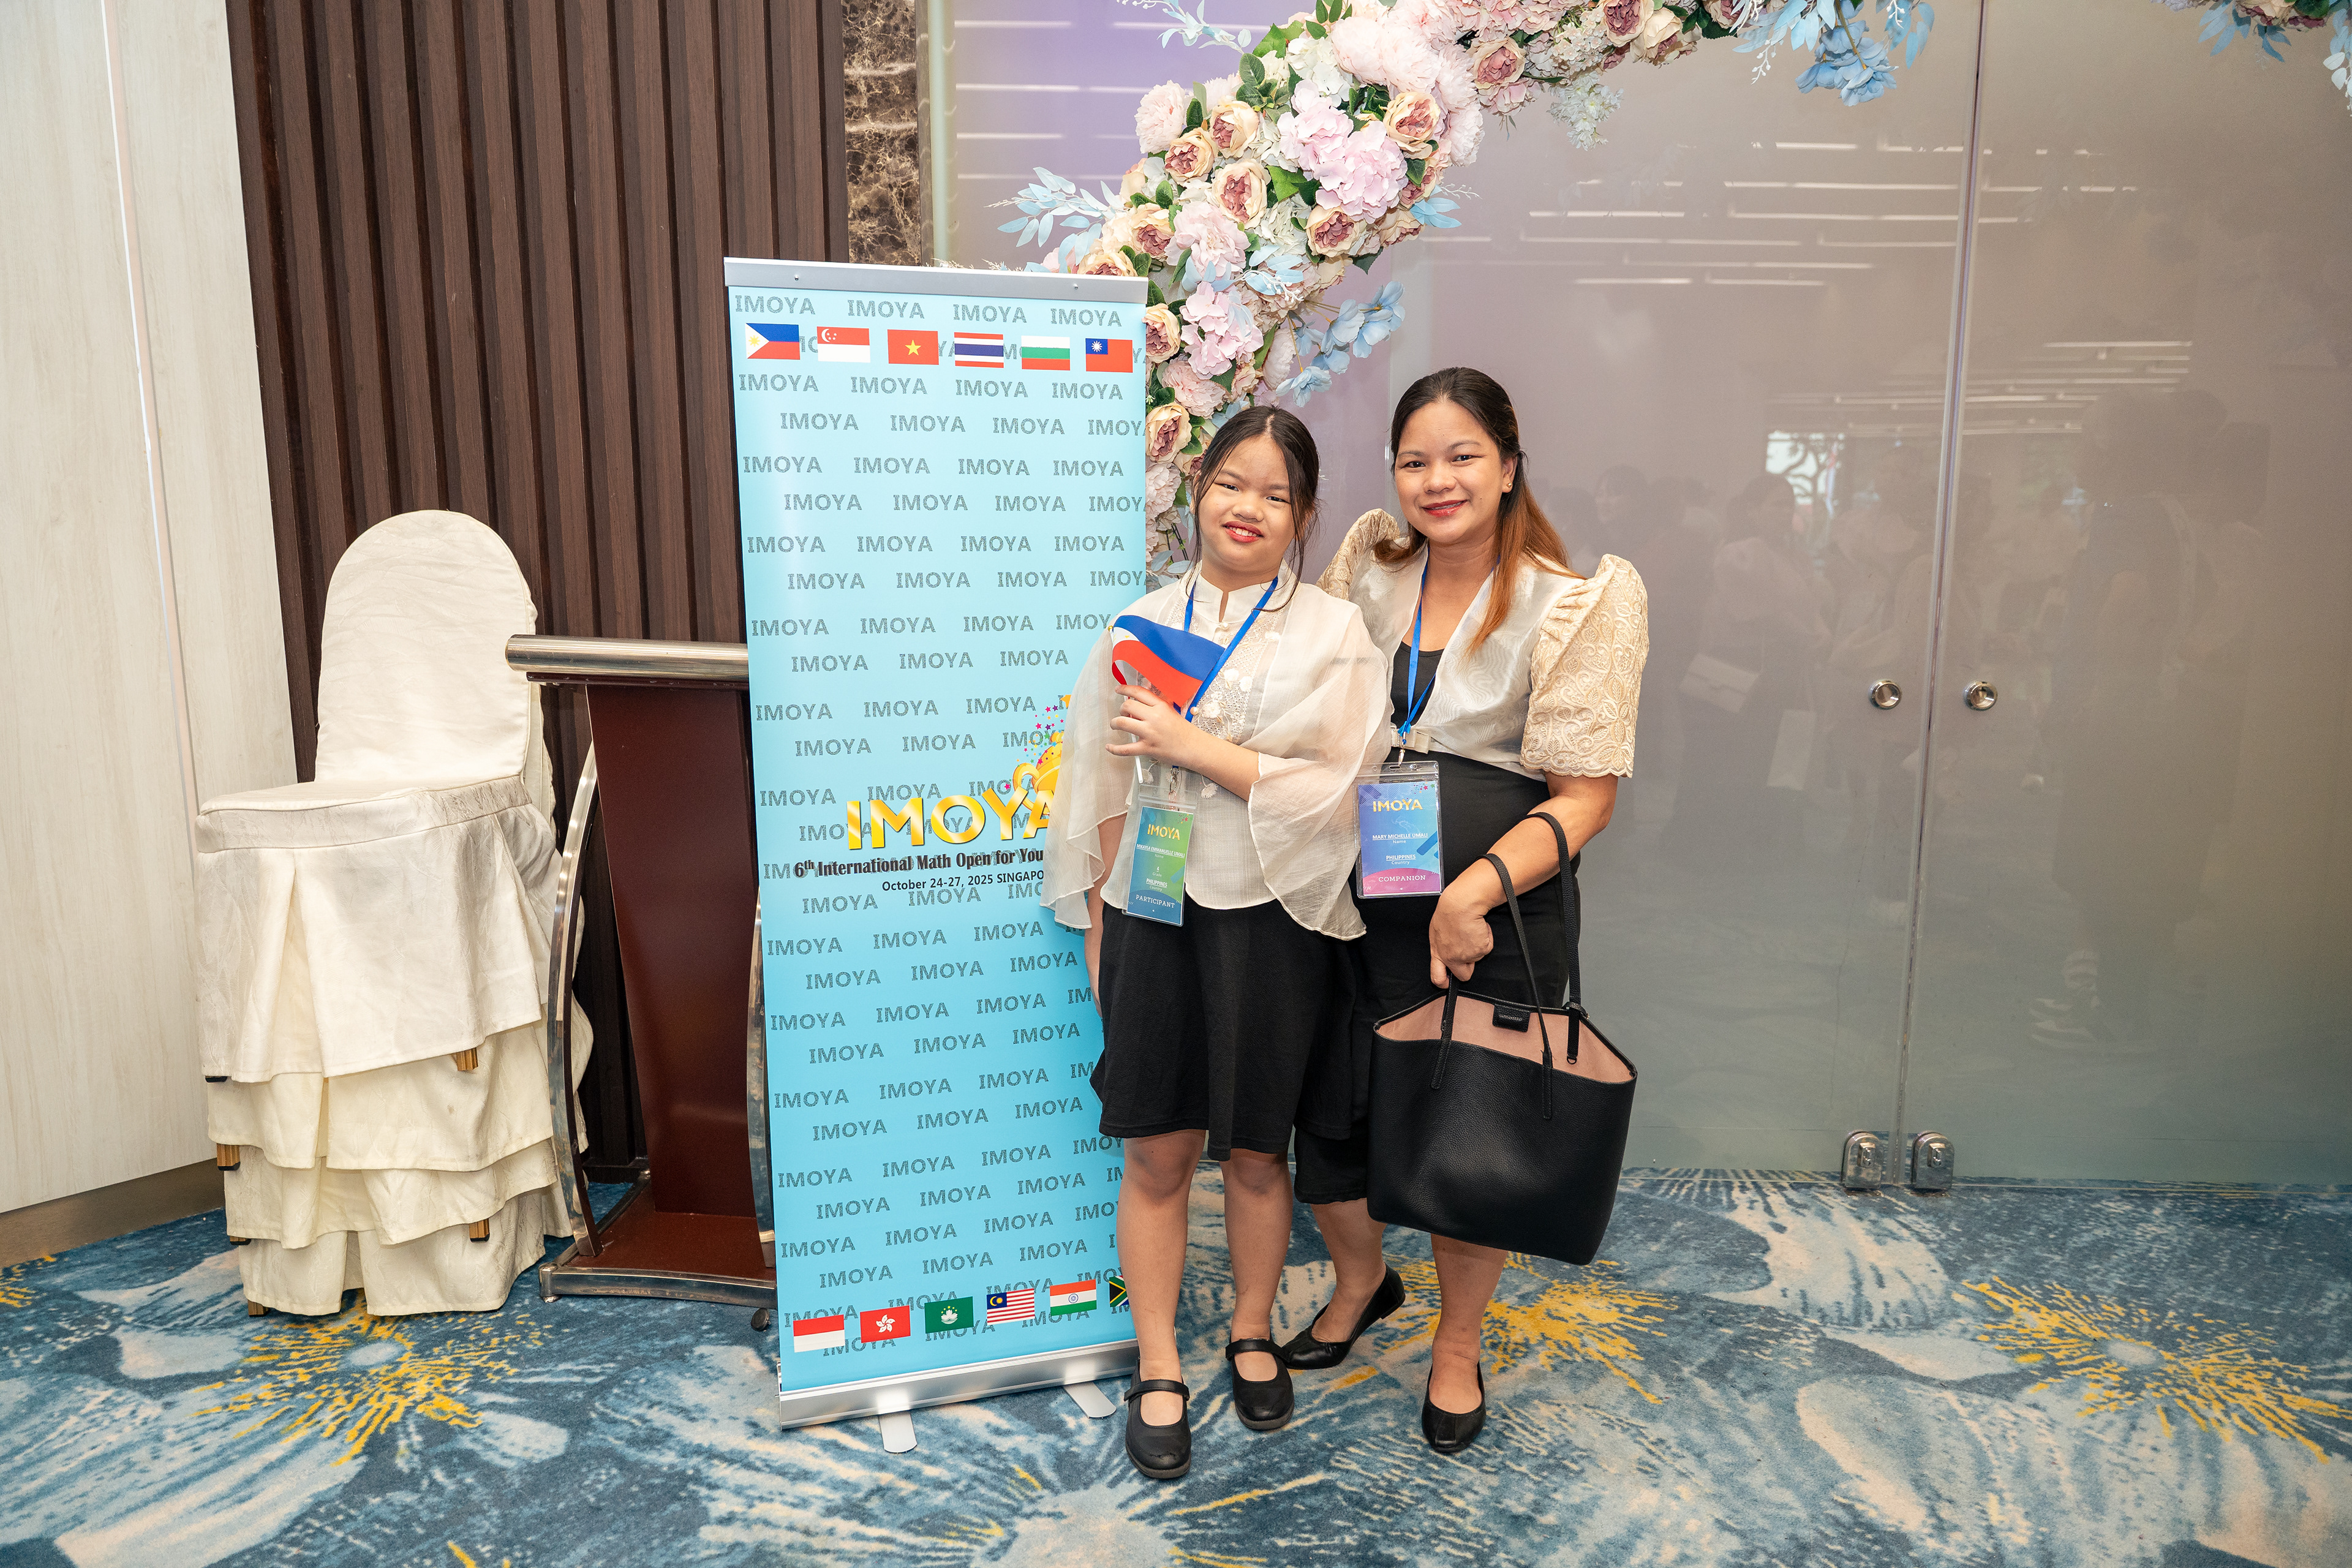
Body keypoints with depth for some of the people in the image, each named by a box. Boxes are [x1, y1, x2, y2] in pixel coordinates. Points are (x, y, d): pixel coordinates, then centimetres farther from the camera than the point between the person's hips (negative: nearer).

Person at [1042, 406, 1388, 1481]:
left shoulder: (1331, 632, -1)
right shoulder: (1140, 624, 5)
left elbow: (1330, 788, -11)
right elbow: (1103, 794, 7)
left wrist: (1186, 743, -15)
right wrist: (1098, 938, 7)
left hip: (1269, 921, -1)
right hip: (1152, 917, 2)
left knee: (1256, 1149, 12)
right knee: (1157, 1151, 7)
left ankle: (1254, 1334, 36)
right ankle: (1157, 1371, 25)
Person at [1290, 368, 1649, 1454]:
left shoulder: (1578, 604, -8)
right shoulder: (1368, 564, 4)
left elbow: (1585, 795, -12)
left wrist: (1477, 889, -24)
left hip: (1488, 915, -3)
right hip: (1349, 896, 4)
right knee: (1321, 1107, 12)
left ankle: (1458, 1346, 39)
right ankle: (1361, 1281, 46)